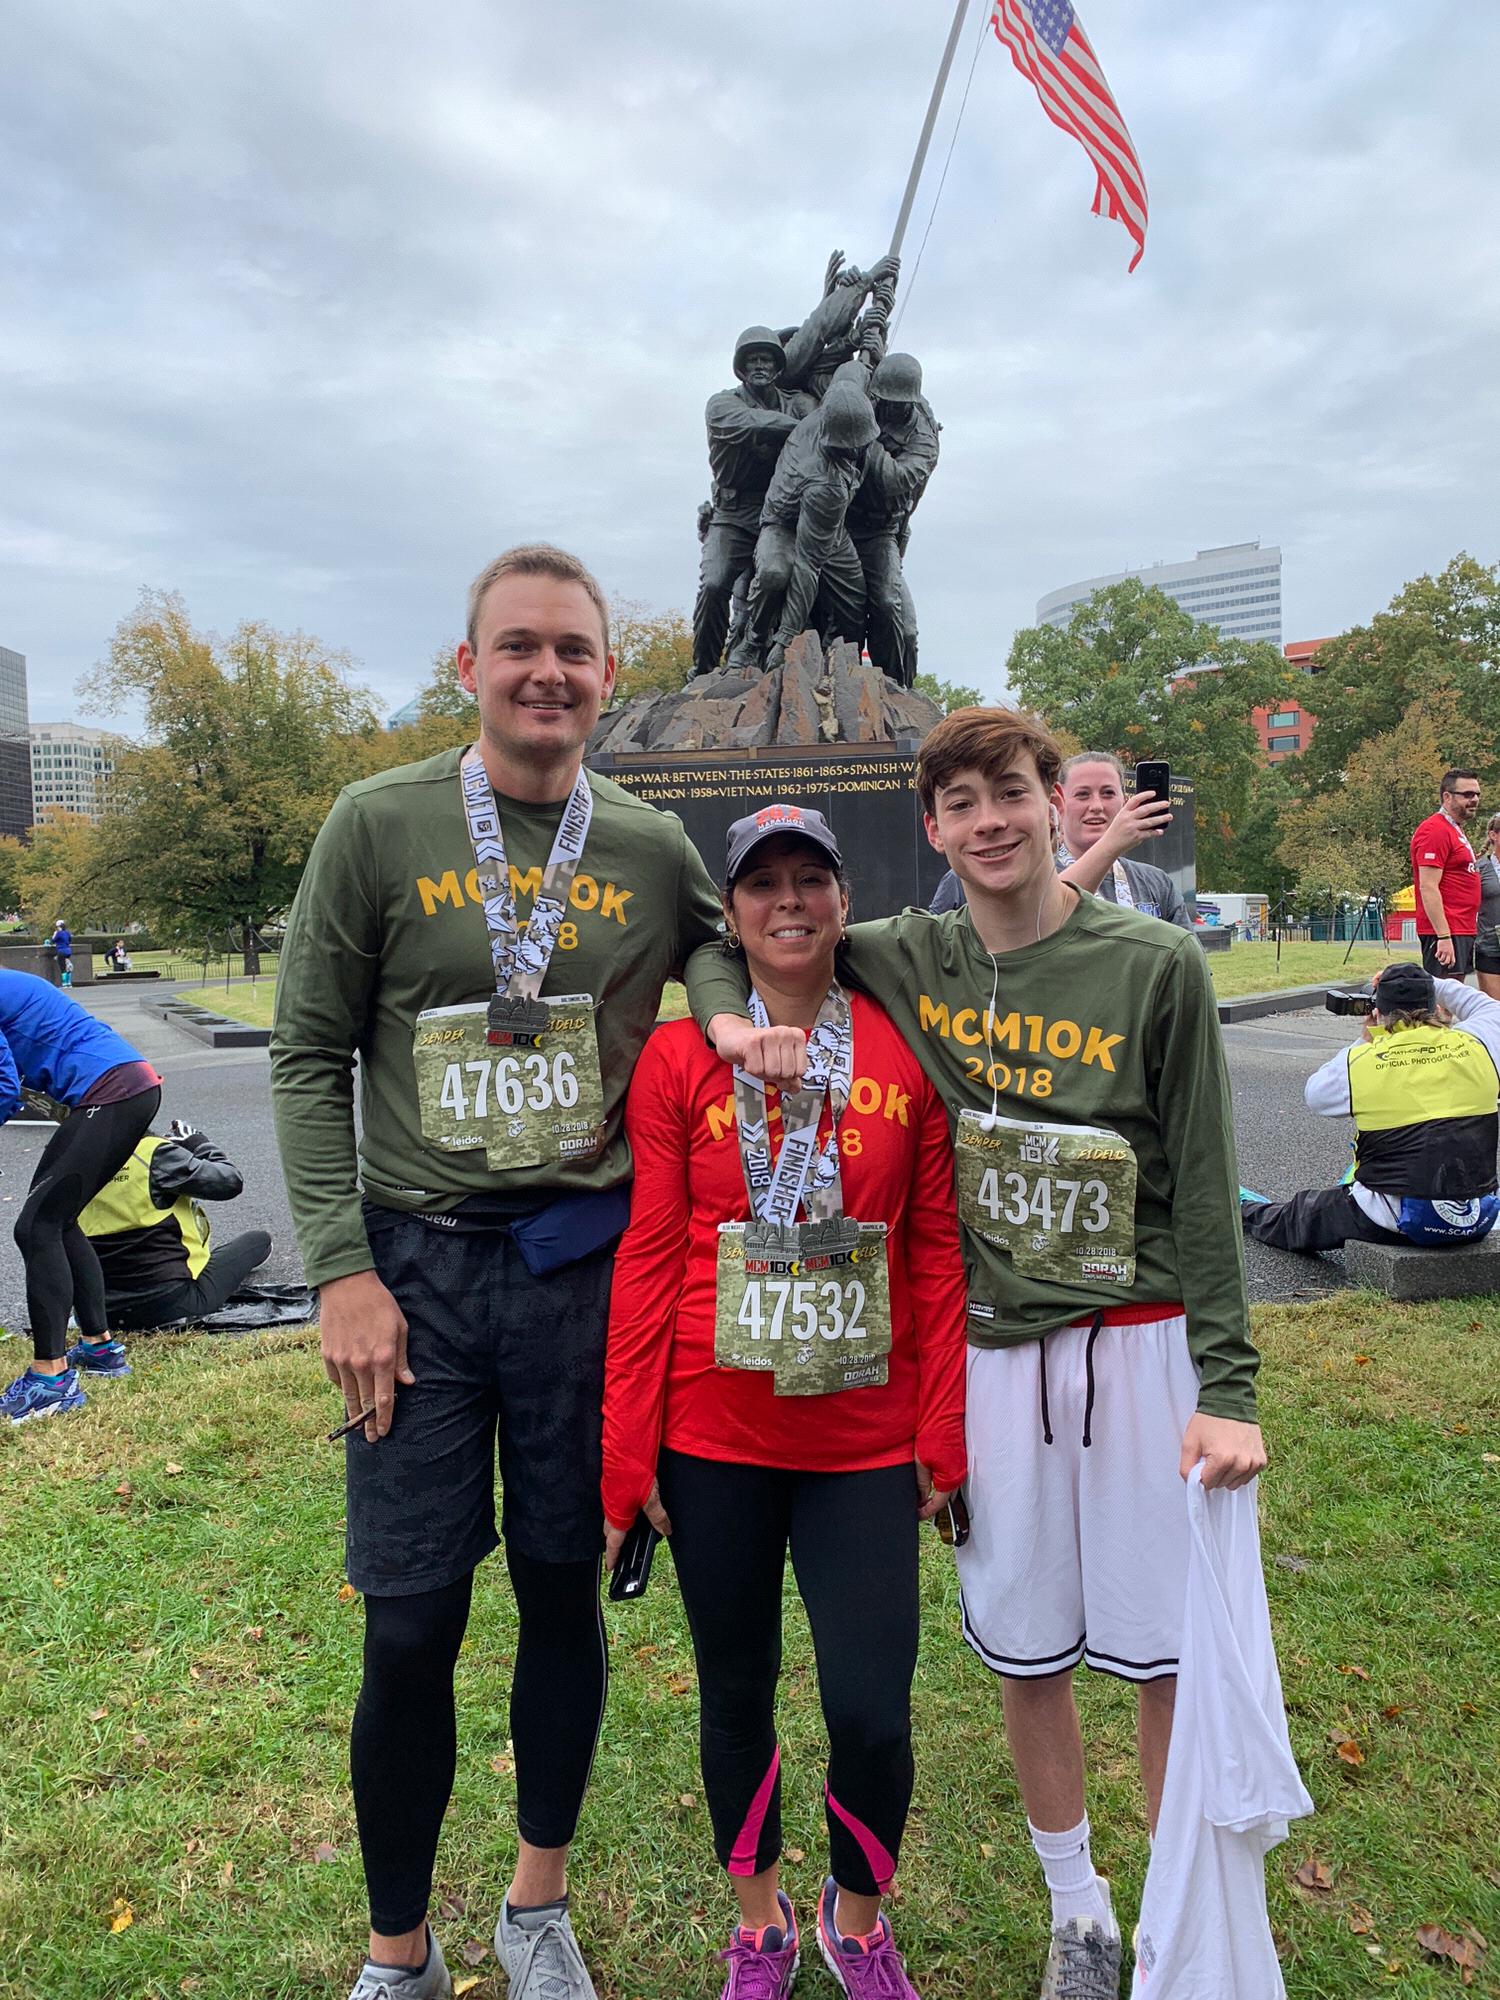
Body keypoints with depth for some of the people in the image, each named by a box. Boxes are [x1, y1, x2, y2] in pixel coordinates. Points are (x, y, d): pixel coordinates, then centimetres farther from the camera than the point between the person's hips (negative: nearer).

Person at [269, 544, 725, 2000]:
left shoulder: (653, 848, 4)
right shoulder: (379, 824, -2)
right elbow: (309, 1057, -1)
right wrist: (342, 1269, -8)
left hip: (588, 1266, 2)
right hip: (420, 1265, -1)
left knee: (564, 1595, 14)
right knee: (411, 1628, 5)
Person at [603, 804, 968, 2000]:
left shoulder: (905, 1050, -2)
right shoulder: (677, 1057, -4)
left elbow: (937, 1251, 1)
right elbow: (647, 1257, -3)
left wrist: (943, 1435, 1)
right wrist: (627, 1459, -2)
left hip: (865, 1441, 0)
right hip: (715, 1438, 0)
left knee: (872, 1709, 2)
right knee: (736, 1691, 16)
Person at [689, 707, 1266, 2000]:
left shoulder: (1156, 967, -6)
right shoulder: (904, 962, 0)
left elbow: (1204, 1191, -5)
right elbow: (721, 931, 10)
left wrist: (1227, 1387, -9)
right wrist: (733, 1019, -12)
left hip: (1140, 1346, -2)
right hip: (991, 1355, 2)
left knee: (1172, 1654, 8)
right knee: (1030, 1653, 15)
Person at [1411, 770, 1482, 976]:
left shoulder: (1456, 831, 21)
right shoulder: (1435, 831, -12)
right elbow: (1428, 888, -20)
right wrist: (1444, 936, -24)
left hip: (1463, 931, 10)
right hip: (1446, 932, -10)